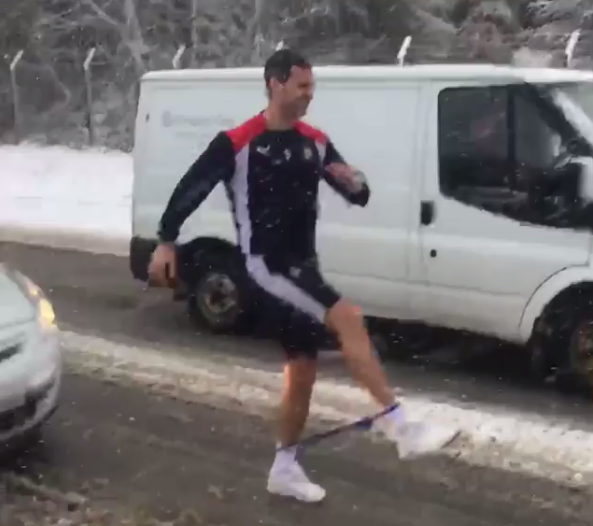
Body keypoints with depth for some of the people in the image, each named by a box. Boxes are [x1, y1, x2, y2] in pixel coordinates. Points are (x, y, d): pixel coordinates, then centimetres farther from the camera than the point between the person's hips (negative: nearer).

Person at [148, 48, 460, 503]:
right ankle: (402, 427, -24)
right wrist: (167, 242, -4)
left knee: (303, 368, 11)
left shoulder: (315, 142, 7)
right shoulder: (236, 143, -11)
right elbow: (191, 189, -4)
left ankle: (285, 468, 26)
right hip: (265, 265, -7)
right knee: (348, 318, -25)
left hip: (302, 265, 8)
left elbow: (359, 197, 10)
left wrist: (355, 183, -13)